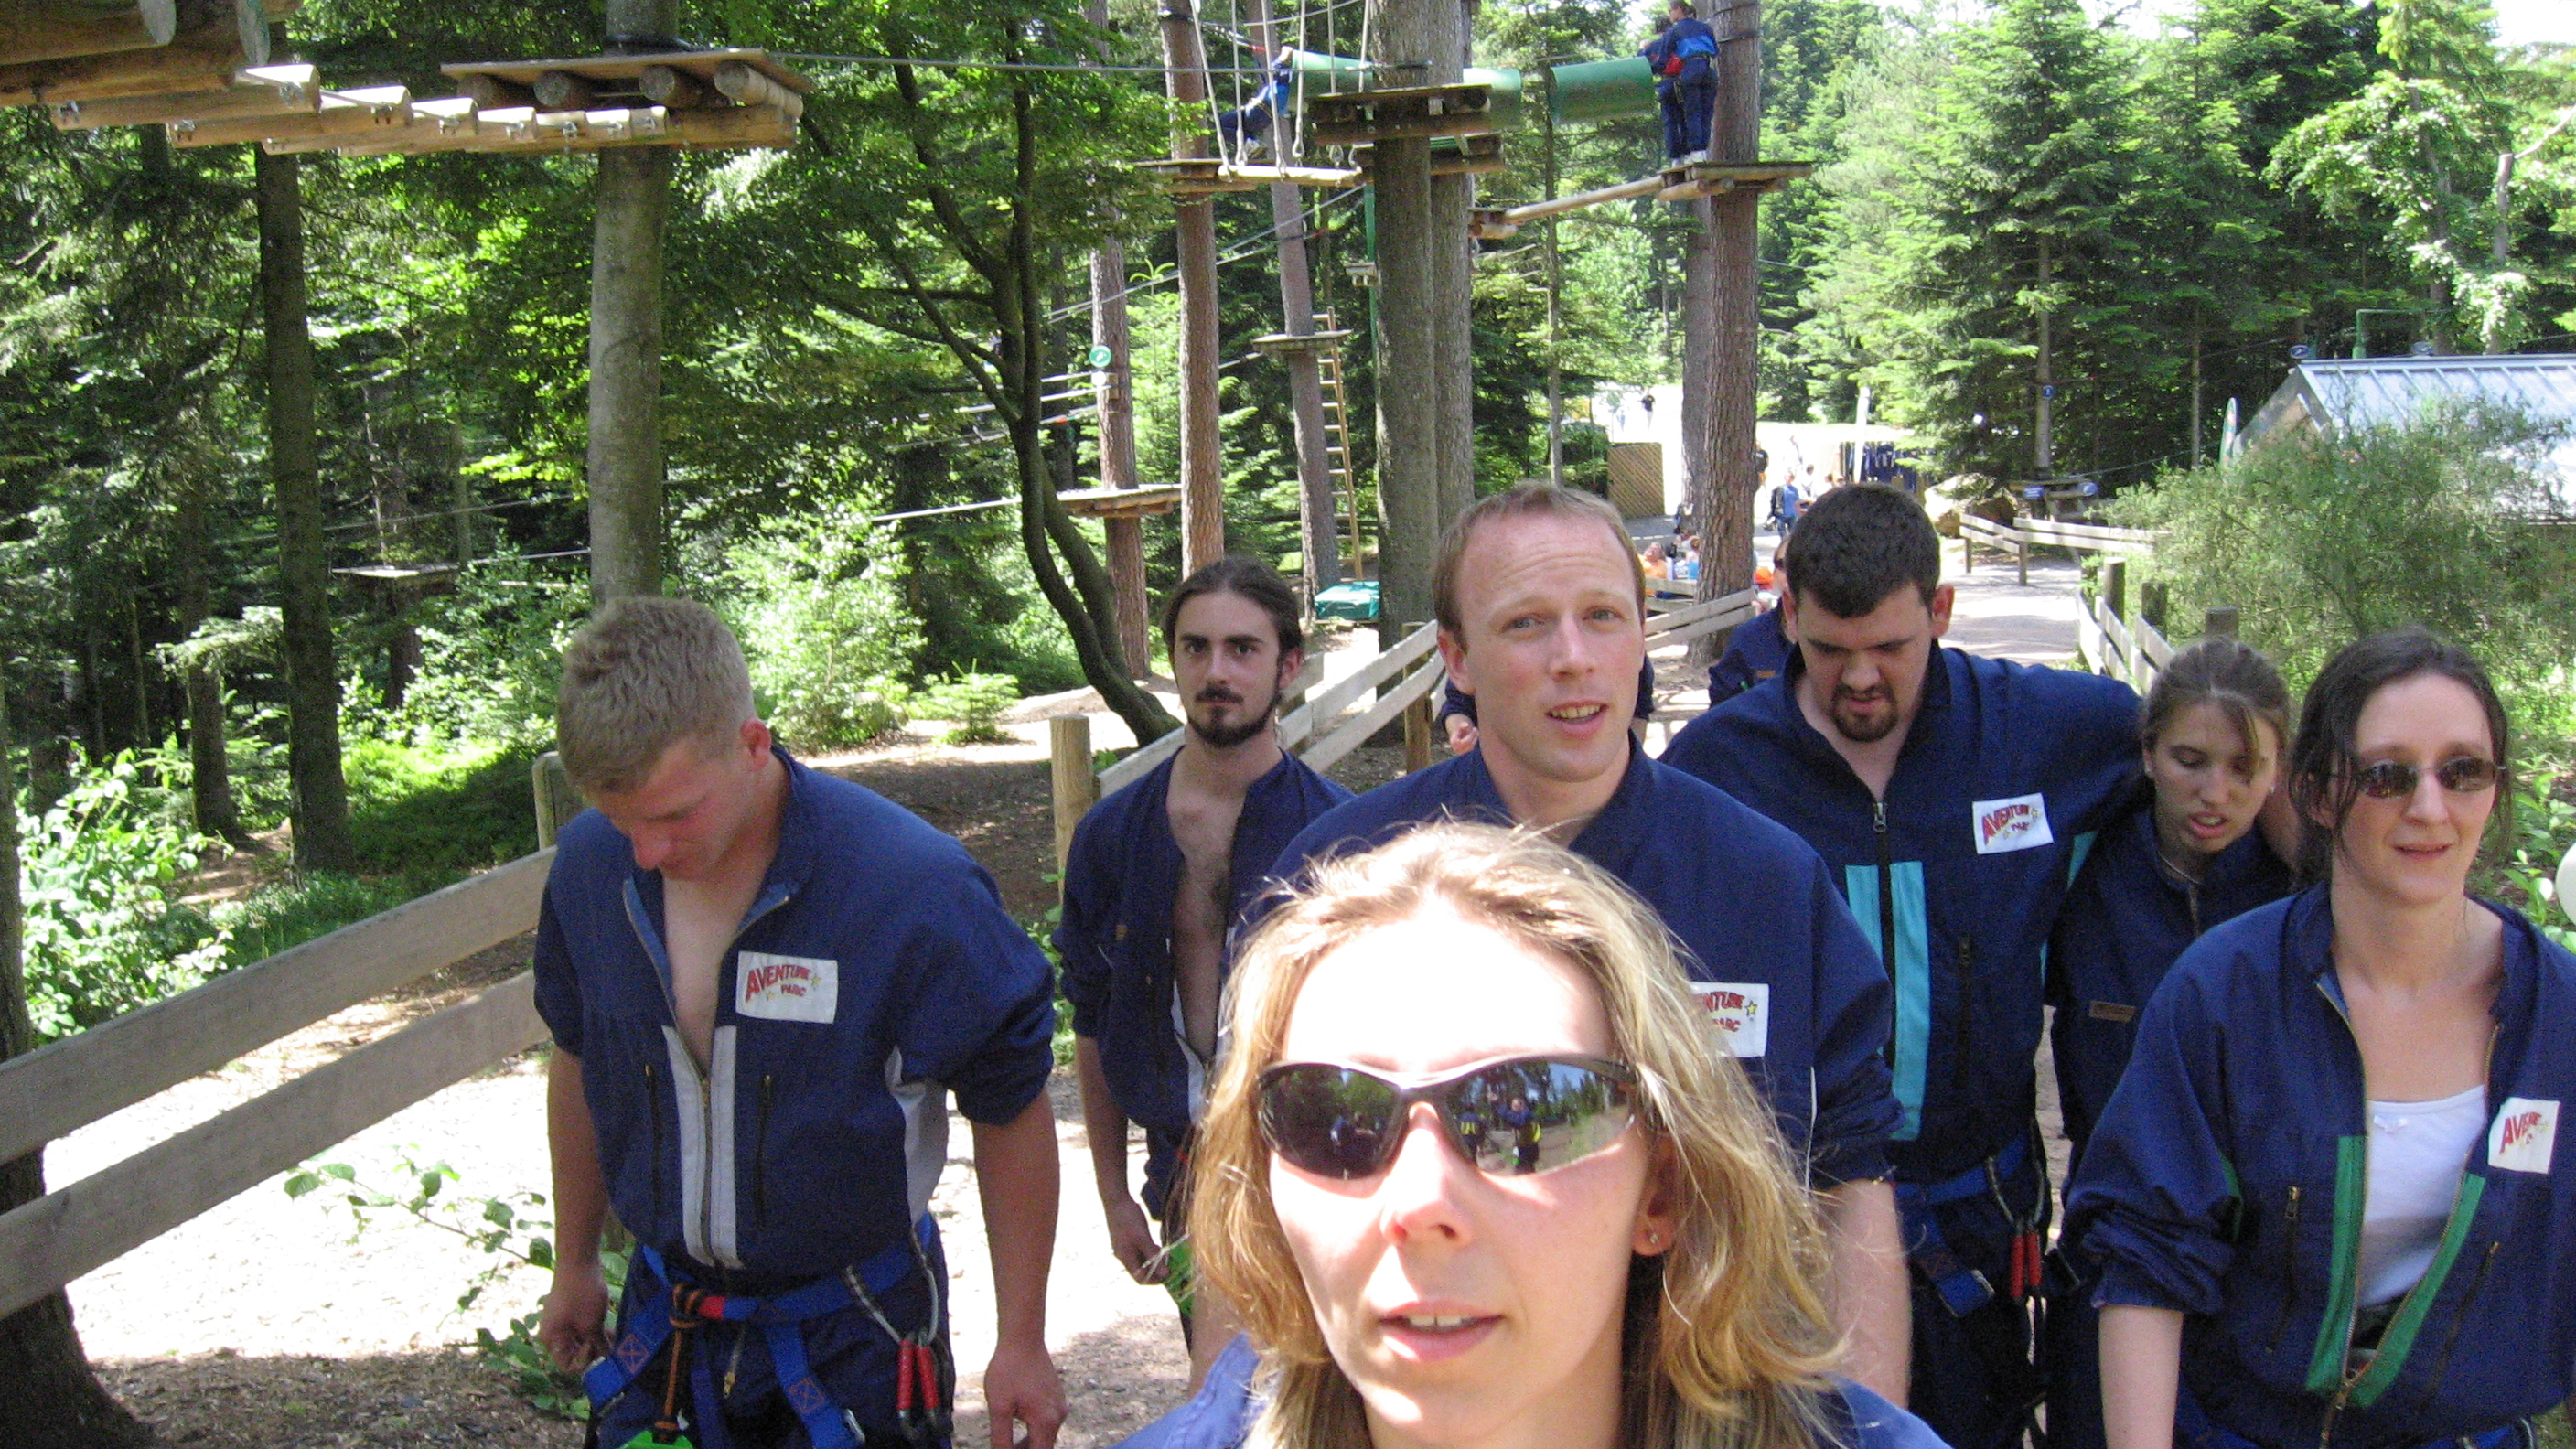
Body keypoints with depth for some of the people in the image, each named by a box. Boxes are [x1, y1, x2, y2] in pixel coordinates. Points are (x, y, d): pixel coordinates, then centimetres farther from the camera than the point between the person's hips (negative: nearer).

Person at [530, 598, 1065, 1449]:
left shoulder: (911, 885, -23)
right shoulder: (588, 866, -9)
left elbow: (1012, 1114, -12)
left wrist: (1022, 1344, -6)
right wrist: (574, 1267, 19)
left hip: (853, 1332, -3)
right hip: (666, 1317, 4)